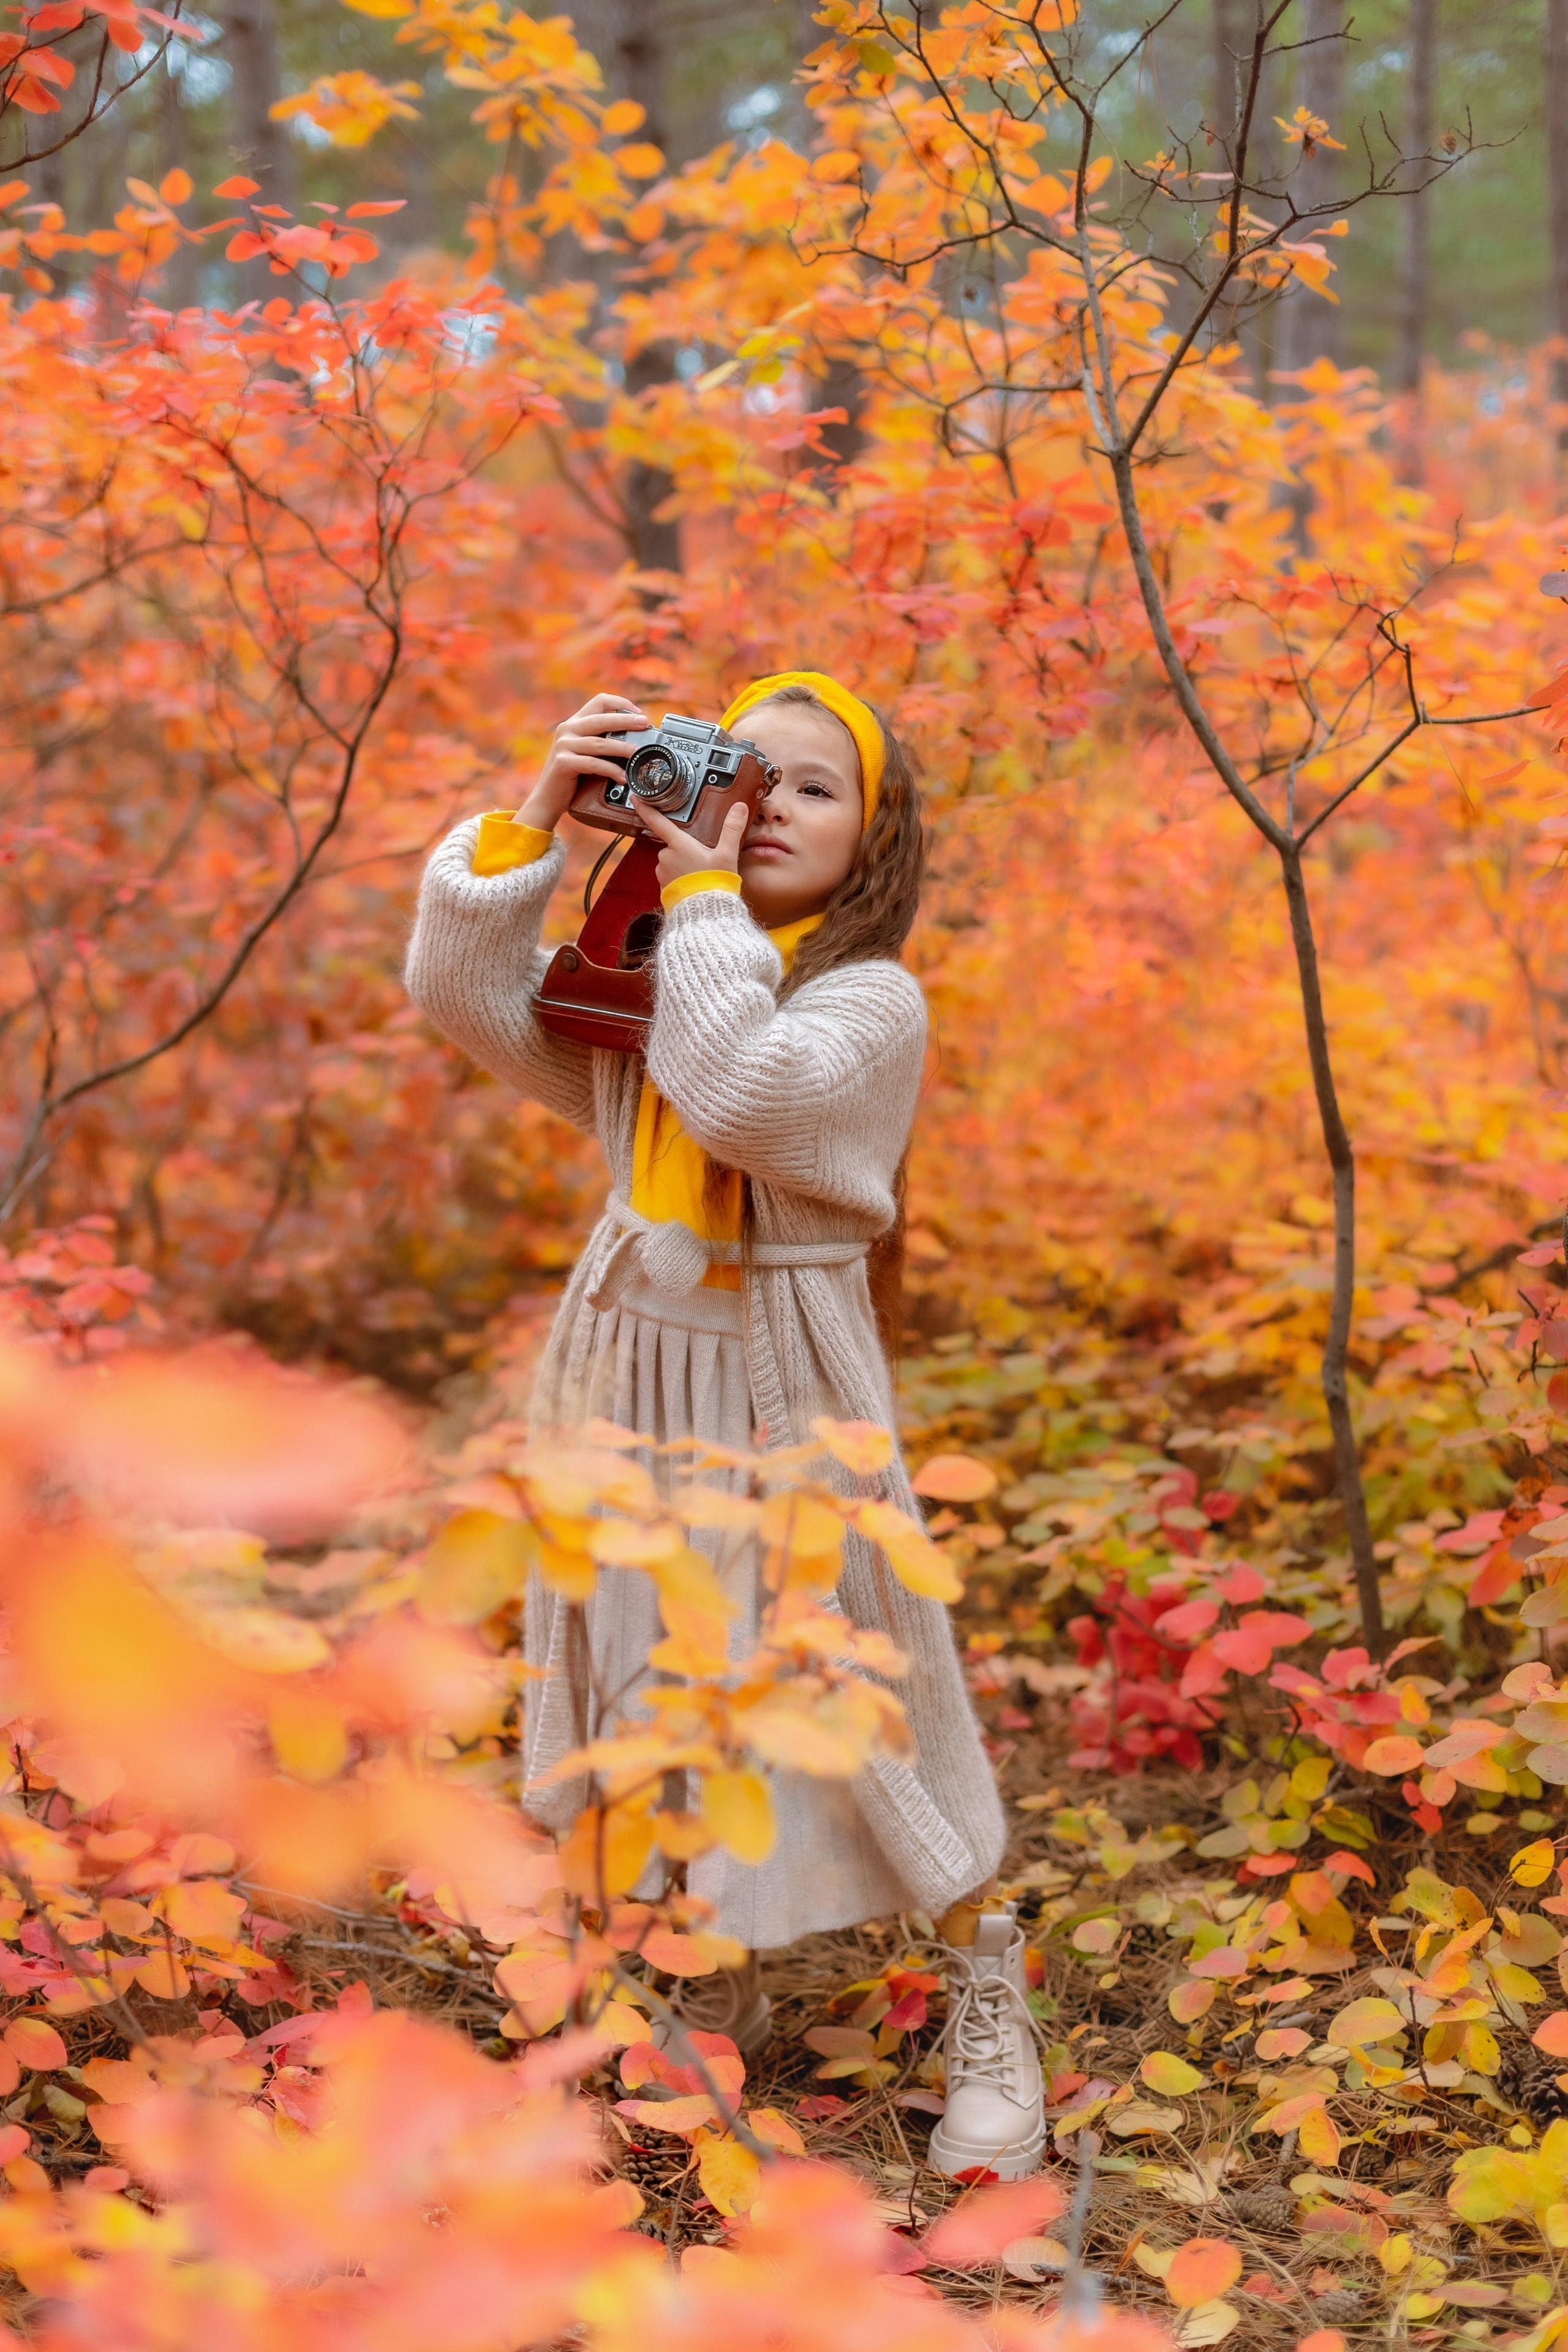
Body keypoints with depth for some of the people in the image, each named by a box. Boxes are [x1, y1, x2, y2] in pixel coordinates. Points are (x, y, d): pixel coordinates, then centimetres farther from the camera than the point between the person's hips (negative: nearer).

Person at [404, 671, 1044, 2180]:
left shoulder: (872, 998, -10)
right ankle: (721, 1990, 34)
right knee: (656, 1680, 14)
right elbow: (461, 992, -4)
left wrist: (703, 892, -21)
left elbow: (744, 1095, -28)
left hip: (779, 1379, -5)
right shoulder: (639, 973, 6)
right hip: (630, 1353, 5)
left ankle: (987, 2006, 20)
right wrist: (533, 819, -12)